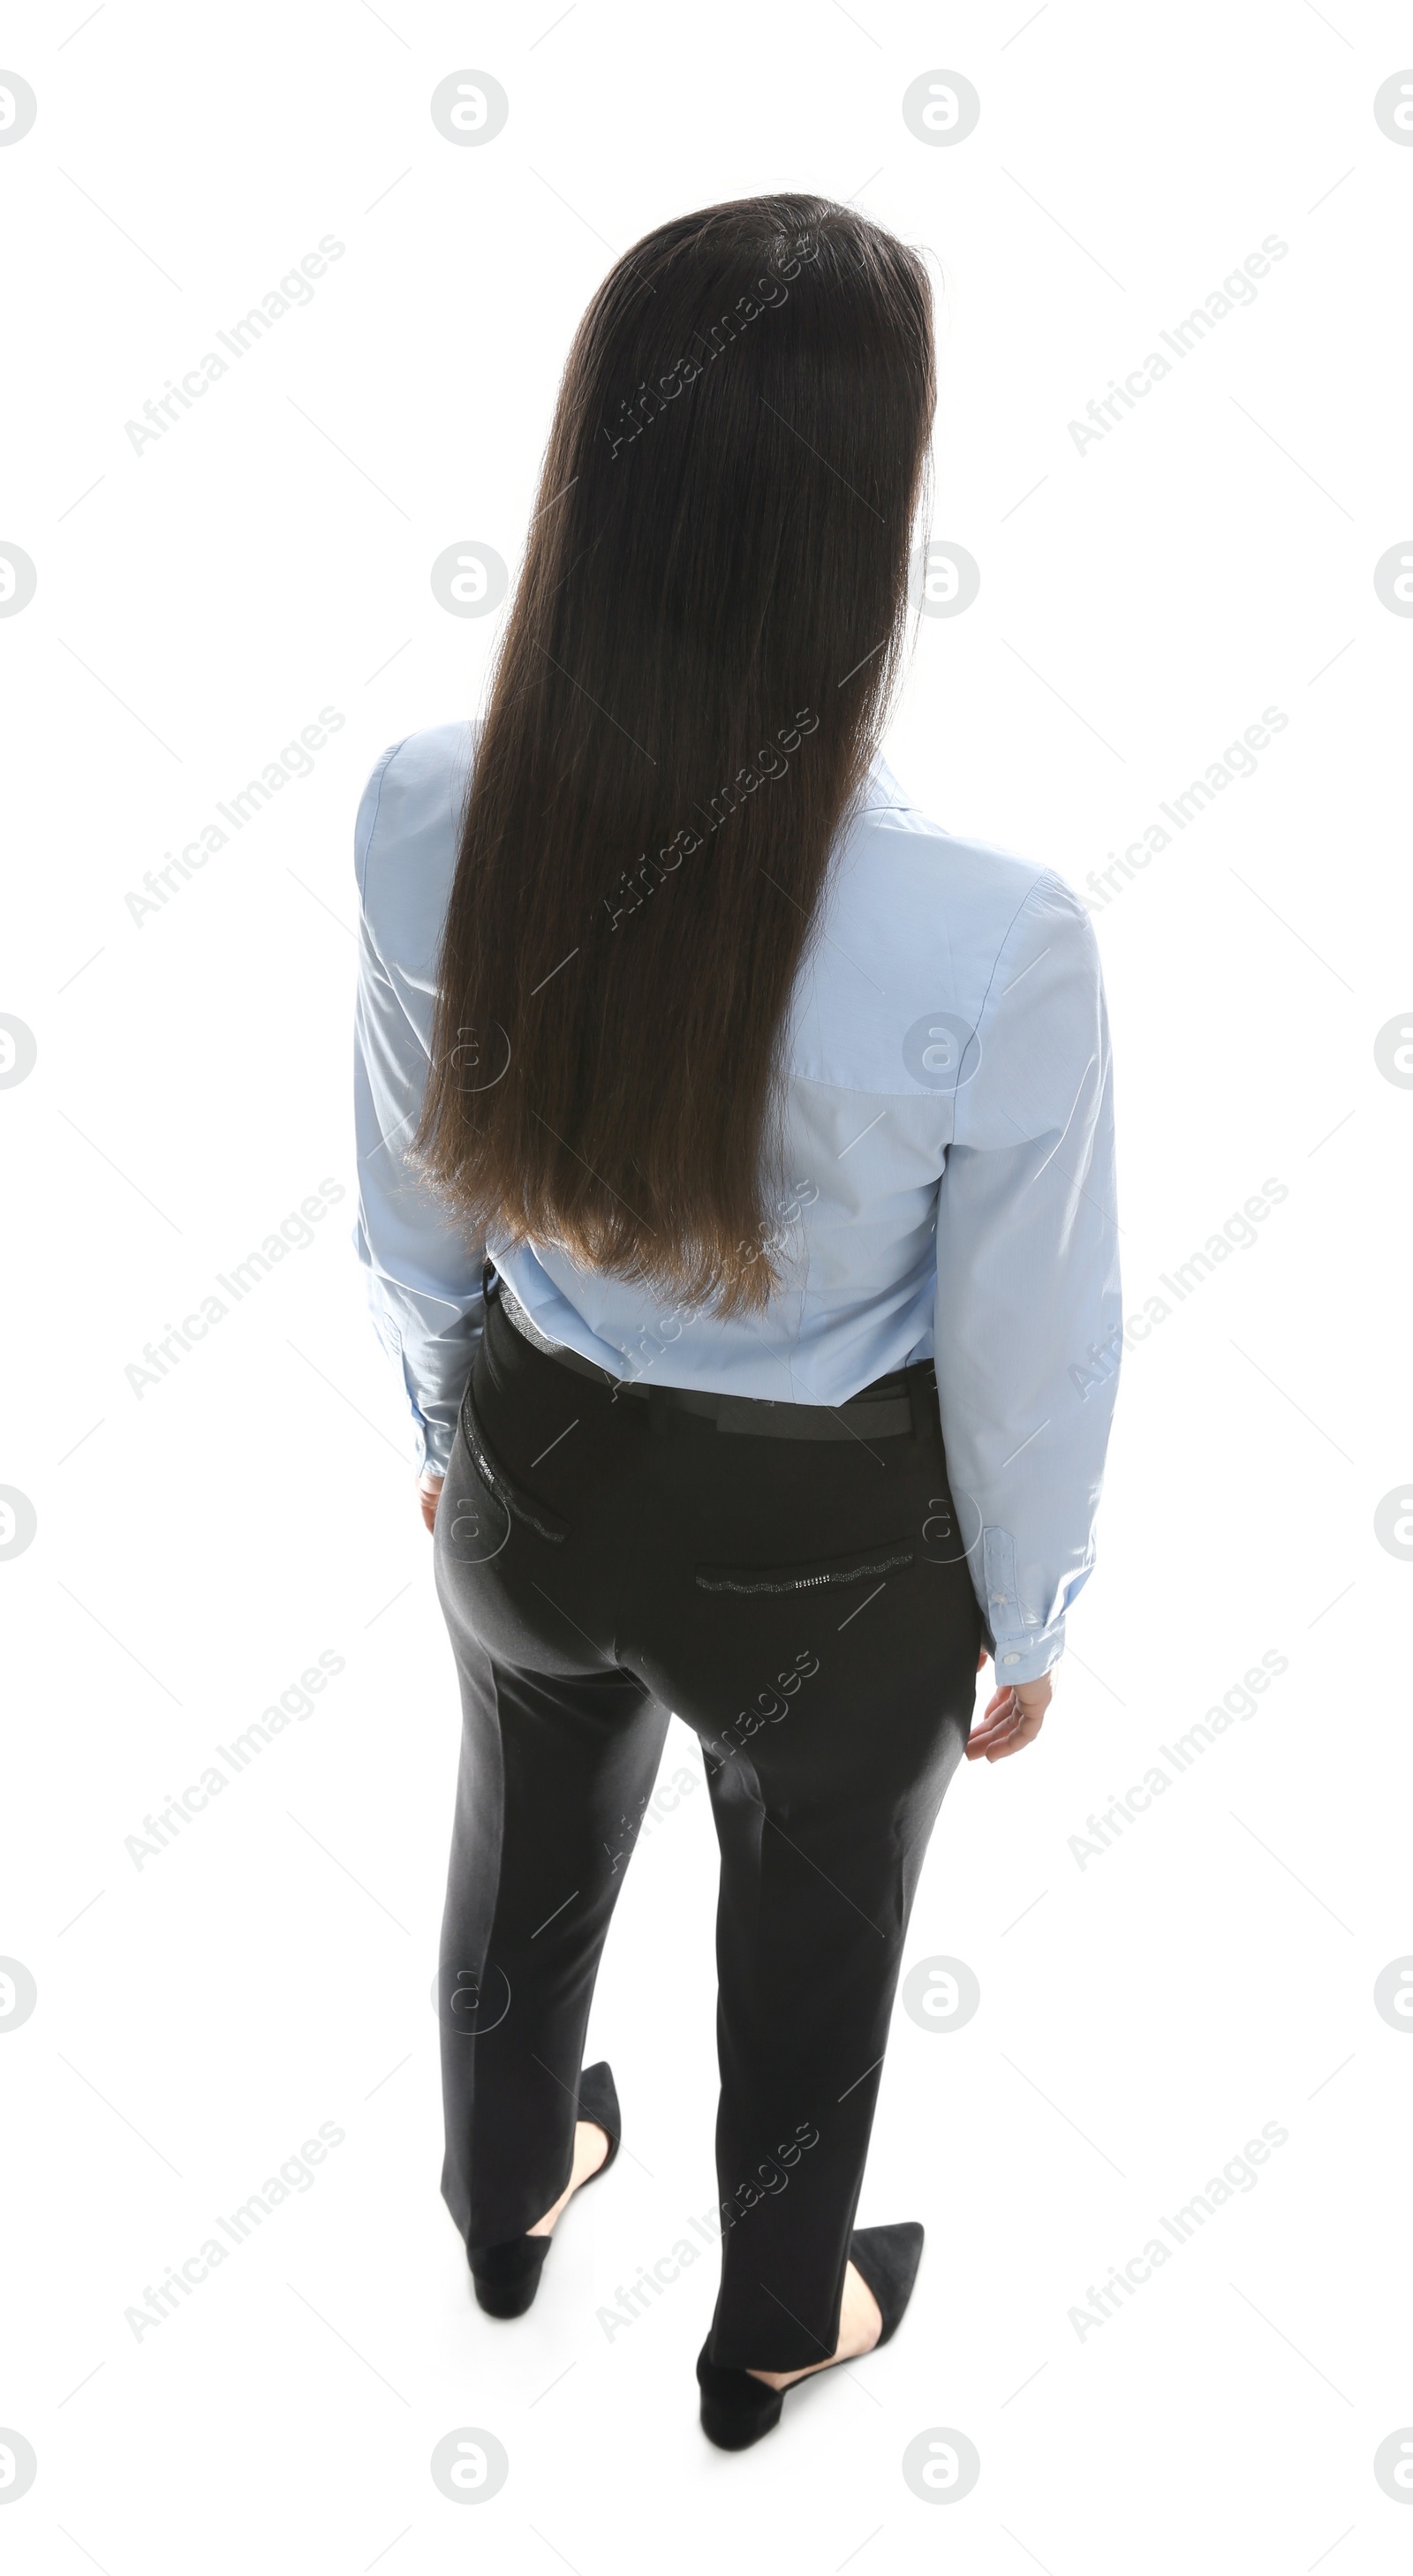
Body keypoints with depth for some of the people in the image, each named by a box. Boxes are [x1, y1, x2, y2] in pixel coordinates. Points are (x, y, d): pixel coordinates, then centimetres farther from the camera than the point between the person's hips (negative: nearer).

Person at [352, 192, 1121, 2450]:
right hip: (827, 1557, -3)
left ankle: (512, 2199, 65)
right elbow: (1028, 1368, -19)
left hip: (533, 1483, 3)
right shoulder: (995, 948, -35)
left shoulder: (422, 820, -23)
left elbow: (412, 1209, -6)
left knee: (532, 1857, 33)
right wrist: (1027, 1624, 2)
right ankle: (776, 2331, 58)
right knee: (812, 1946, 28)